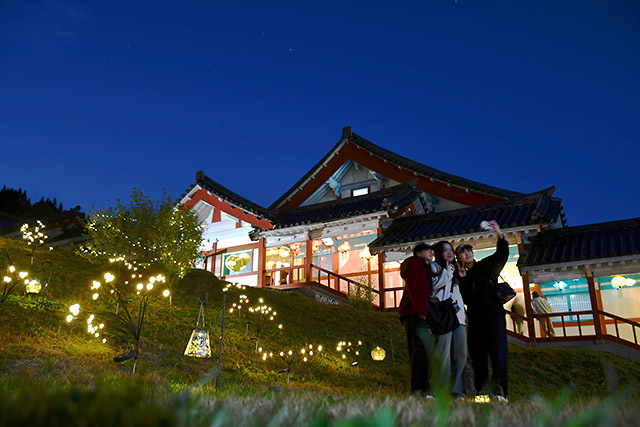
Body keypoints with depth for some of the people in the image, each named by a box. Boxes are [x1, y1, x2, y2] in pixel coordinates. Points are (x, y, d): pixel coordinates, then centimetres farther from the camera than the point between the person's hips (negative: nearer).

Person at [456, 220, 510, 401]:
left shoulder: (487, 265, 10)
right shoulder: (462, 275, 15)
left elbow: (502, 254, -8)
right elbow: (464, 299, 4)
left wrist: (500, 235, -24)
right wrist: (462, 279, -7)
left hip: (493, 313, -3)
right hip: (475, 317, 3)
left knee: (497, 350, -16)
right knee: (477, 354, 0)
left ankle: (500, 388, -22)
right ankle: (482, 389, 3)